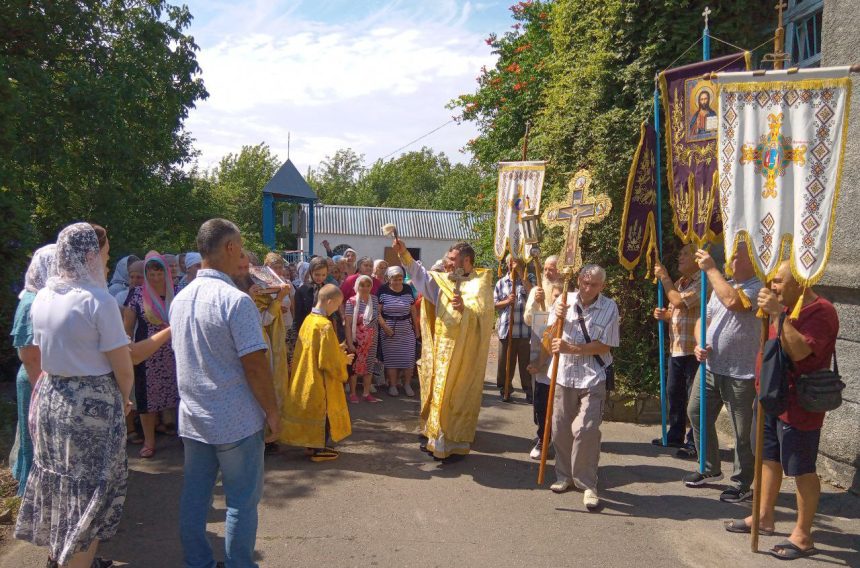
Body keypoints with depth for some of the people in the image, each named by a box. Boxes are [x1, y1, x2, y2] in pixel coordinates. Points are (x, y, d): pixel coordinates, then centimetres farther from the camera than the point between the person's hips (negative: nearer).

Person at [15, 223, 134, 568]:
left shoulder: (42, 298, 4)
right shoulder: (98, 301, -18)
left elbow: (42, 355, 12)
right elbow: (124, 370, -15)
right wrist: (124, 401, 2)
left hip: (48, 398, 8)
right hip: (92, 404, -7)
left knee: (60, 484, 21)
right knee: (89, 491, 6)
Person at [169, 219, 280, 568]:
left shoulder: (180, 299, 6)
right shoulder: (235, 300, -18)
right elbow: (255, 365, -19)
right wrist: (273, 412, -9)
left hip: (193, 419, 7)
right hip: (236, 421, -7)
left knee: (194, 498, 14)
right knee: (241, 502, 5)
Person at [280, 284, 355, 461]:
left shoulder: (308, 320, 3)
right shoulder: (325, 325, -23)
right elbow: (328, 360, -21)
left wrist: (337, 351, 14)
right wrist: (344, 360, -4)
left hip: (305, 378, 8)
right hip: (320, 381, -8)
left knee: (310, 410, 18)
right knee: (322, 412, 5)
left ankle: (312, 444, 28)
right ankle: (320, 449, 14)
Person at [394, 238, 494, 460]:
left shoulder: (480, 284, -7)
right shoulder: (445, 280, 11)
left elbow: (485, 311, -18)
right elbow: (420, 273, 5)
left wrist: (465, 308, -37)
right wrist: (404, 254, -6)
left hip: (463, 350, -6)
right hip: (441, 347, 6)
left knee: (456, 396, -1)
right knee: (438, 393, 11)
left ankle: (455, 444, 8)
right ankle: (435, 437, 22)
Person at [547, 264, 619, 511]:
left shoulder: (609, 308, -5)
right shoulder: (564, 301, 0)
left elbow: (604, 346, -8)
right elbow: (549, 339, 3)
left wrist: (571, 348, -19)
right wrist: (556, 318, -16)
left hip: (592, 378, -2)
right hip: (563, 375, 3)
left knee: (586, 430, -9)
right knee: (561, 429, 9)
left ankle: (587, 485, 5)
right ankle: (564, 475, 28)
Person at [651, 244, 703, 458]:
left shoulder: (702, 282, -13)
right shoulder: (679, 283, 15)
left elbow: (679, 302, -23)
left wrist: (664, 277, -12)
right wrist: (663, 315, 0)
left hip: (694, 350, -9)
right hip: (676, 349, 9)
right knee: (674, 393, 16)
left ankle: (694, 443, 6)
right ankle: (675, 436, 29)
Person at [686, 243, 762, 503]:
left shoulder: (758, 287, -12)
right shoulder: (721, 286, 14)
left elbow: (733, 302, -31)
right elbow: (704, 318, 17)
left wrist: (711, 268, -21)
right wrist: (700, 344, -3)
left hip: (740, 375, -8)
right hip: (710, 368, 8)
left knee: (743, 432, 3)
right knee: (697, 414, 17)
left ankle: (742, 484, 18)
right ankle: (710, 469, 34)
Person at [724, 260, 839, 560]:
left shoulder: (821, 311, -17)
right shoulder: (788, 307, 12)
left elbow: (798, 351, -32)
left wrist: (777, 315, -32)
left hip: (798, 407, -10)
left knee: (801, 470, 1)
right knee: (769, 459, 18)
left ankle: (803, 536, 12)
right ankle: (764, 517, 32)